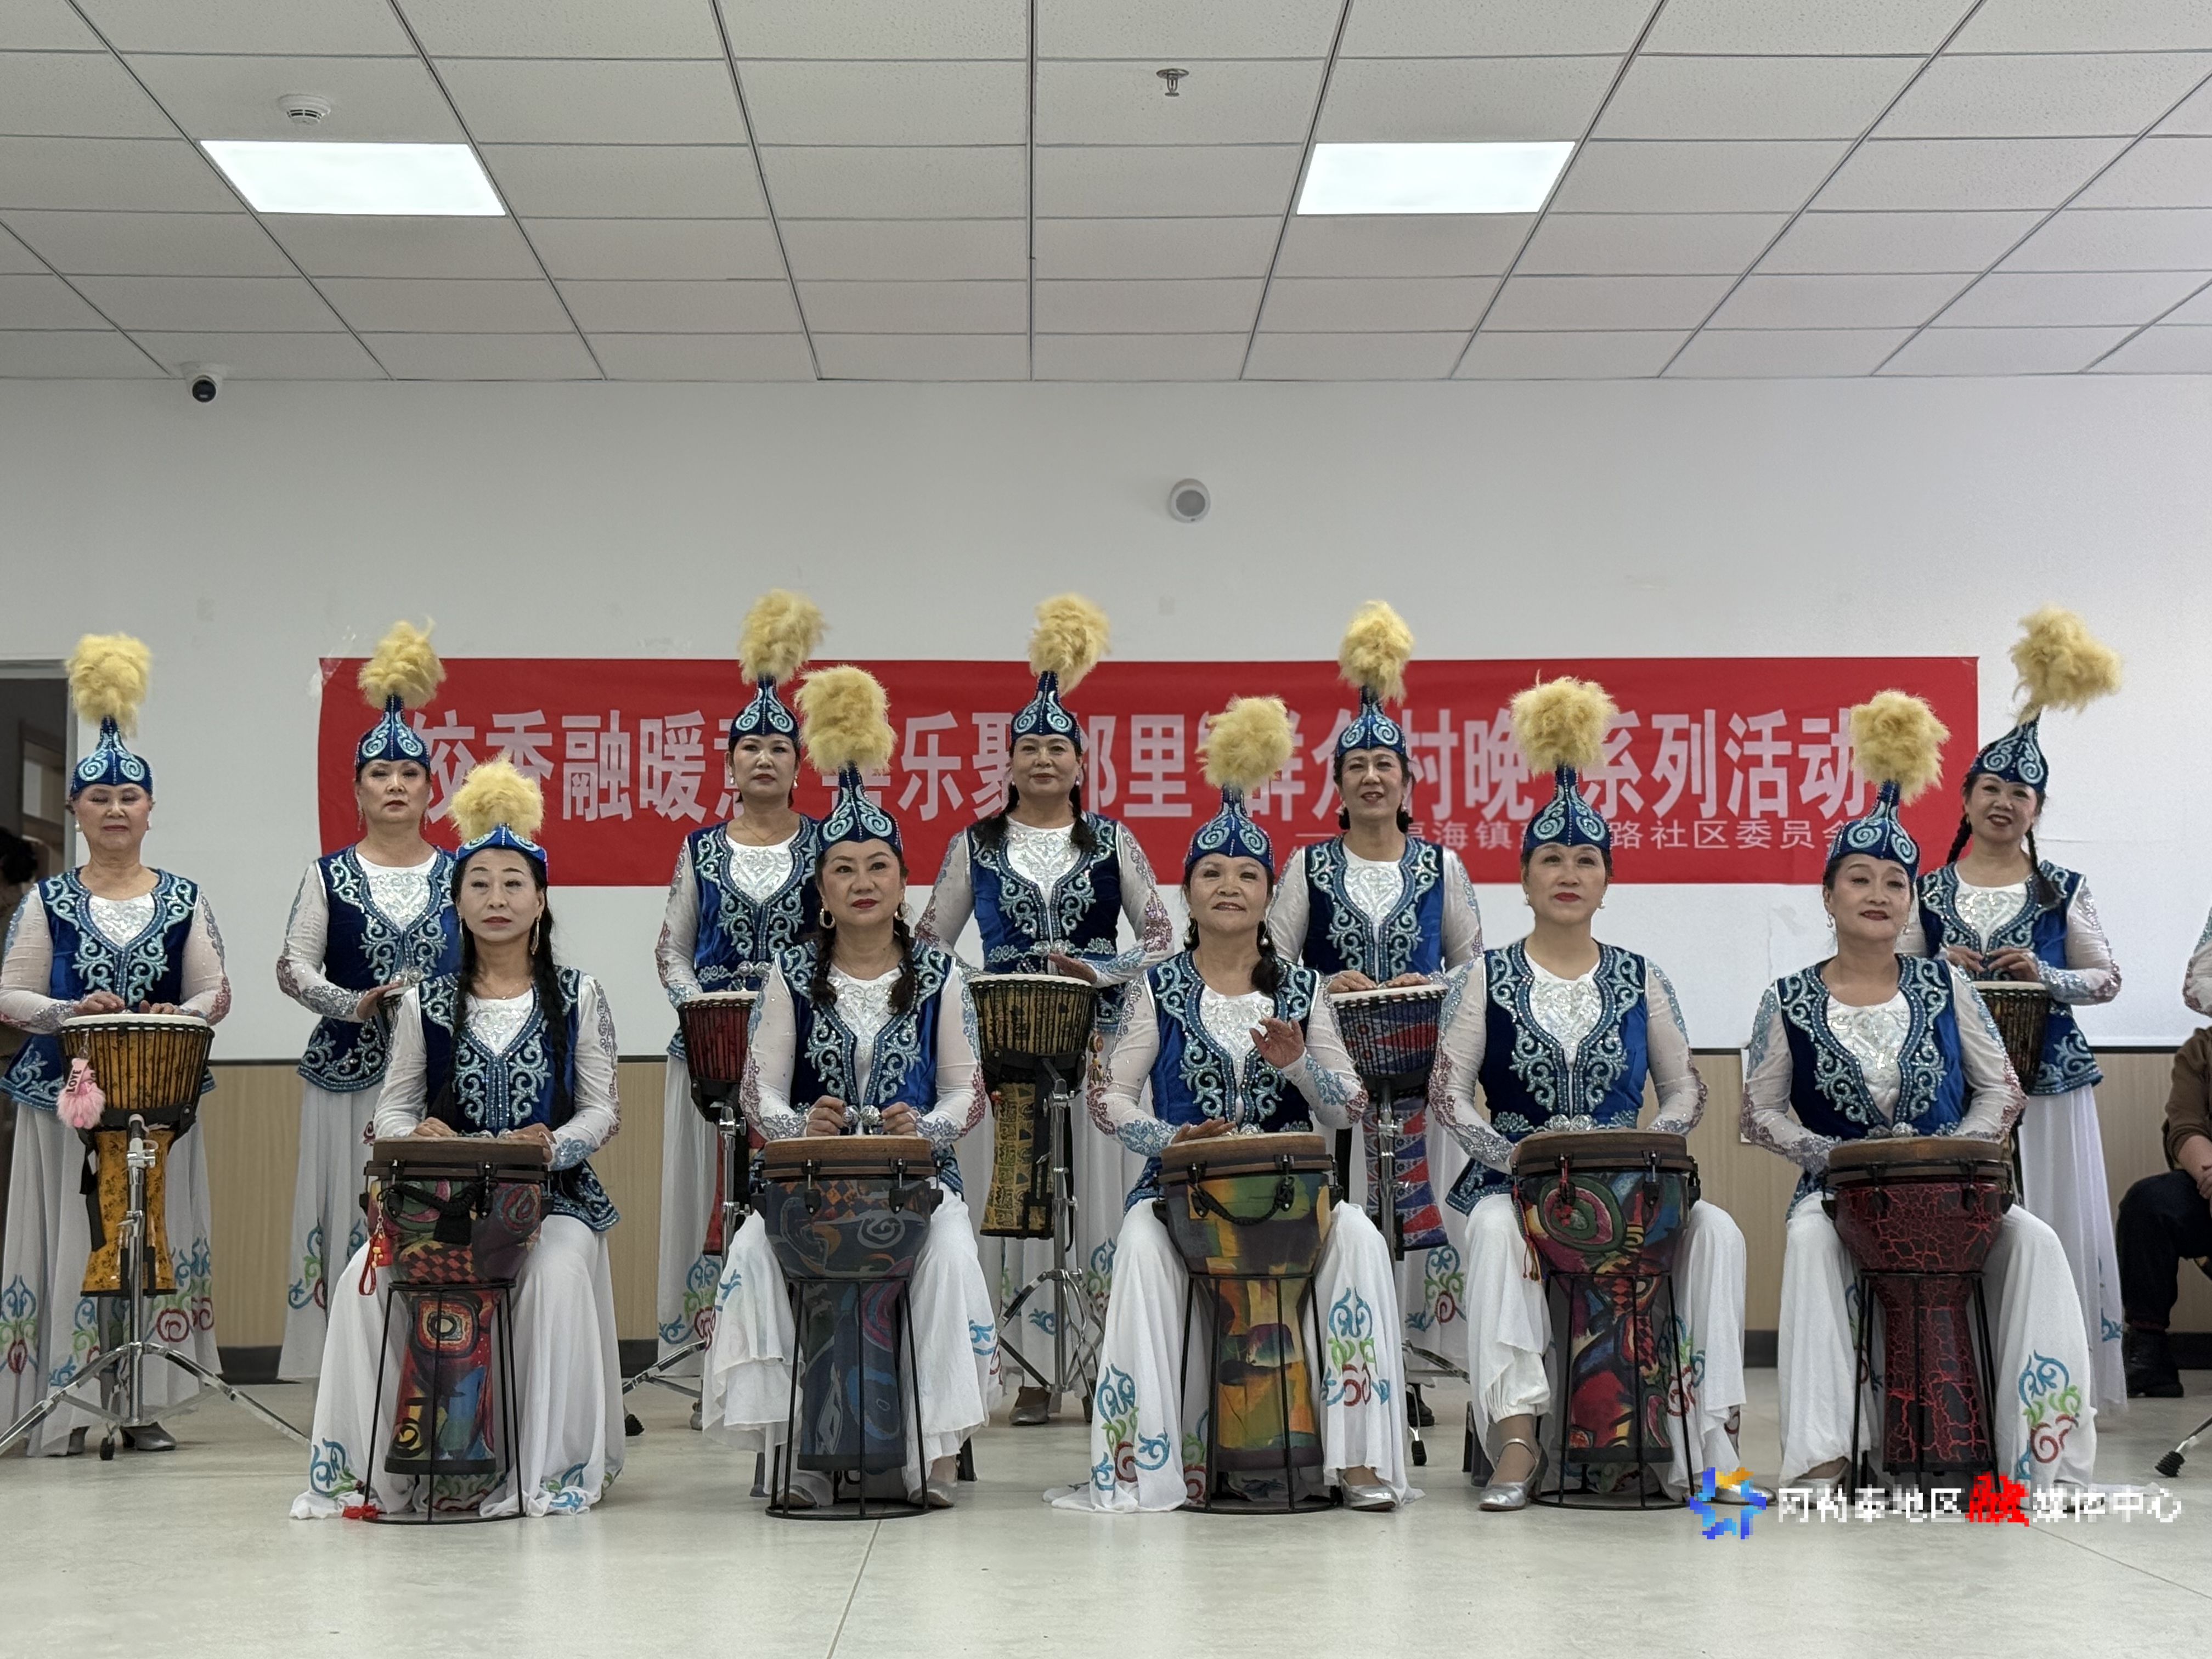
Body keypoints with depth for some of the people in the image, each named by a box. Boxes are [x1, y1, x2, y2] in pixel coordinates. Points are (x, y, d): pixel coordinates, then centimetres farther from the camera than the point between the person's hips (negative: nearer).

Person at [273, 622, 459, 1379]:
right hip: (349, 1072, 0)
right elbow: (293, 968, 2)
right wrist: (358, 1004, -14)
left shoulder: (458, 875, 9)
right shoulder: (329, 875, 7)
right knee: (354, 1218, -2)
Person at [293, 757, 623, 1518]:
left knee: (556, 1278, -34)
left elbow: (601, 1110, 5)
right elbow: (393, 1106, 10)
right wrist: (417, 1134, -14)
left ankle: (546, 1470, -23)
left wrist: (552, 1144, -16)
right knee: (367, 1281, -26)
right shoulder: (426, 1003, 11)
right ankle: (376, 1464, -14)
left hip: (552, 1194, -2)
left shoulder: (577, 998, 8)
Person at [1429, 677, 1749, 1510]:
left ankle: (1702, 1441, -23)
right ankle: (1516, 1439, -37)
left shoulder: (1639, 979, 12)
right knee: (1496, 1228, -37)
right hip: (1514, 1181, -2)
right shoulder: (1486, 978, 6)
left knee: (1717, 1230, -26)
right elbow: (1449, 1093, -1)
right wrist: (1515, 1159, -16)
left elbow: (1686, 1092, 11)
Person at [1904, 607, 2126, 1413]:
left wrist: (2046, 977, -10)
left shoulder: (2062, 890, 6)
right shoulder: (1930, 891, 8)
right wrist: (1938, 972, -9)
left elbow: (2108, 979, 6)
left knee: (2047, 1228, -2)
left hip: (2044, 1081, 0)